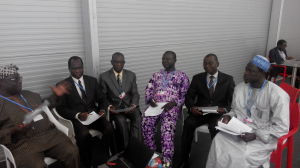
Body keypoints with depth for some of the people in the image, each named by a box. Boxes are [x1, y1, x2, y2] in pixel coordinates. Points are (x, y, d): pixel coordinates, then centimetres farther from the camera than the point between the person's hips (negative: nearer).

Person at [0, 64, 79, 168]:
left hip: (49, 134, 5)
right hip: (22, 143, -4)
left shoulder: (28, 94, 22)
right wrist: (13, 130, -18)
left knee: (72, 152, -19)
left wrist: (56, 96, 22)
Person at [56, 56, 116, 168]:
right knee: (84, 134, -34)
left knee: (109, 128, -26)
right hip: (76, 118, -2)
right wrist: (77, 115, -16)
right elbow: (61, 108, -1)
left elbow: (100, 100, 16)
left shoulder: (92, 81, 12)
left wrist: (101, 109, -5)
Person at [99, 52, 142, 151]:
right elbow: (103, 97, 5)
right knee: (121, 121, -31)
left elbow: (135, 94, 8)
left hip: (129, 106, 2)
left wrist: (133, 105, -11)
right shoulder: (104, 77, 4)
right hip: (115, 107, -2)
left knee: (137, 117, -30)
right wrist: (109, 106, -14)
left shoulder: (131, 75, 11)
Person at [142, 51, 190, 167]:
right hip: (155, 105, 3)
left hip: (171, 106, -3)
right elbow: (148, 89, 19)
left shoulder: (181, 76, 12)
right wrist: (149, 99, -3)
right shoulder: (156, 75, 24)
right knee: (146, 123, -25)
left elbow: (184, 95, 4)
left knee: (167, 128, -30)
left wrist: (174, 103, -13)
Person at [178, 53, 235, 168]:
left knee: (216, 127, -34)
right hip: (200, 111, 2)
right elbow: (189, 96, 6)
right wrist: (191, 107, -17)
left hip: (218, 112, -1)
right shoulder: (197, 78, 9)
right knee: (188, 123, -28)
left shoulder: (228, 79, 6)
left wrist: (226, 109, -19)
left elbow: (232, 99, 2)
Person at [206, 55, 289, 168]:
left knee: (240, 158, -27)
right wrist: (229, 116, -5)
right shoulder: (239, 88, 4)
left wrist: (255, 135, -21)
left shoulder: (278, 95, -13)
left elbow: (281, 127, -12)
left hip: (262, 137, -4)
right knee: (218, 142, -21)